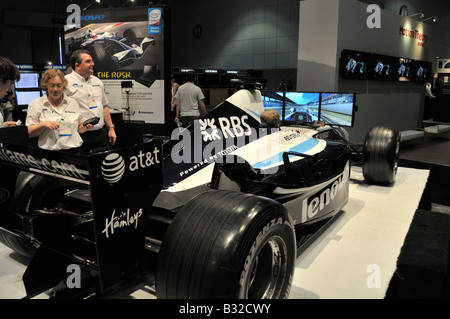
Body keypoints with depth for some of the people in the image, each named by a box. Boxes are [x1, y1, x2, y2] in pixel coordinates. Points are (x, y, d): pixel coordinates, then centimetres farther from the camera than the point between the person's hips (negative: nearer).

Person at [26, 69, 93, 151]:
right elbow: (29, 132, 4)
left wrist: (85, 126, 1)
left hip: (74, 149, 2)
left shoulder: (73, 103, 17)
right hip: (49, 152, -1)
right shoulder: (35, 104, 10)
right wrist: (43, 124, -12)